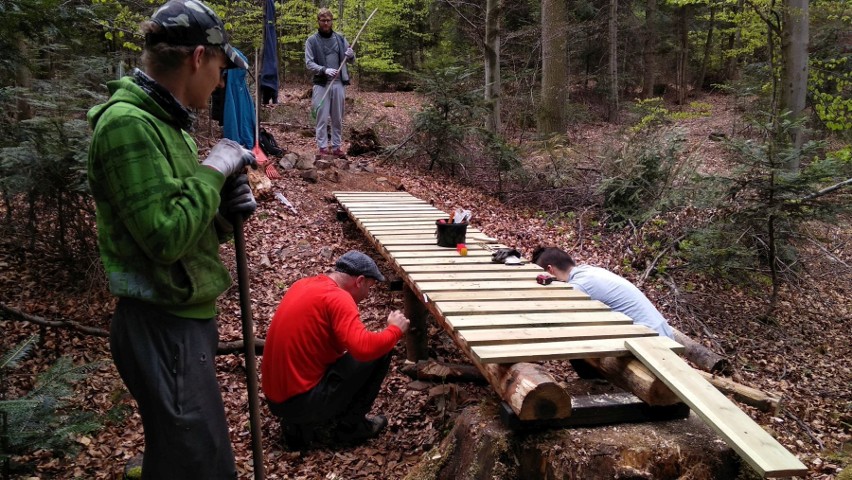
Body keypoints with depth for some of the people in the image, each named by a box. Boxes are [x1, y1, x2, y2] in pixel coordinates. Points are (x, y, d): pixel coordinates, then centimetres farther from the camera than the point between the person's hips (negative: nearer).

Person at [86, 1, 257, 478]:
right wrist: (214, 170, -15)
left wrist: (225, 211, -2)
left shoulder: (163, 121, 12)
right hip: (164, 329, -10)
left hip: (185, 319, 10)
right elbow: (165, 237, -25)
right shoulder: (128, 124, -18)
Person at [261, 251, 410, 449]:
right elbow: (364, 348, -28)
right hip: (303, 400, -9)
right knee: (379, 353, -3)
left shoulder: (303, 285, 10)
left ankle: (300, 426, 16)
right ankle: (349, 425, 9)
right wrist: (395, 329, -9)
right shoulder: (337, 297, -16)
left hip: (276, 398, 9)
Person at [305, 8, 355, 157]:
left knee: (338, 118, 8)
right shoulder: (311, 41, 0)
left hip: (338, 83, 3)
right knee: (322, 118, -3)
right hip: (321, 84, -3)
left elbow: (351, 60, 14)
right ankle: (323, 147, 3)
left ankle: (336, 147, 16)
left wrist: (351, 55, -11)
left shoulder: (340, 38, 10)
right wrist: (324, 70, -23)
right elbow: (309, 63, -6)